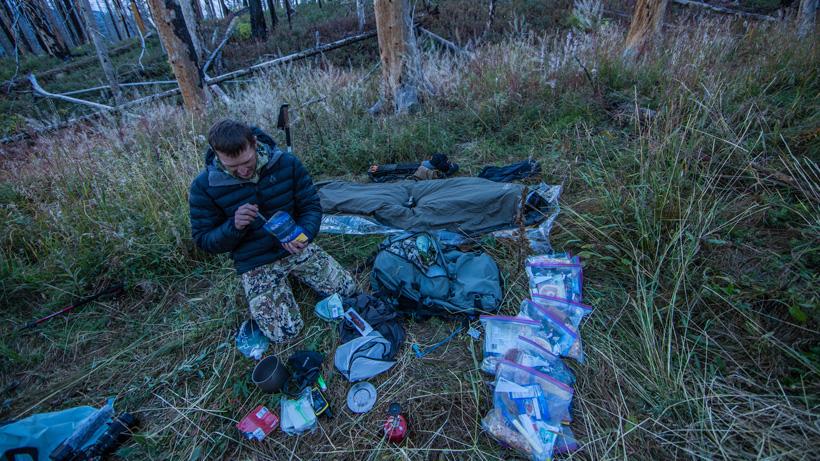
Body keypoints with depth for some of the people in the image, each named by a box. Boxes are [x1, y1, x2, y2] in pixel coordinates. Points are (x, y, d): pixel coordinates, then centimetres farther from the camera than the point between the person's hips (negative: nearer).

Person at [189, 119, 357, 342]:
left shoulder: (286, 163, -11)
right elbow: (204, 240, -6)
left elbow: (311, 205, -4)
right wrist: (234, 226, -29)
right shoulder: (204, 186, -14)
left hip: (295, 247, 3)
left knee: (348, 289, -4)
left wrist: (304, 235, -26)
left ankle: (292, 272, 19)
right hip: (255, 263, -2)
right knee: (284, 332, -14)